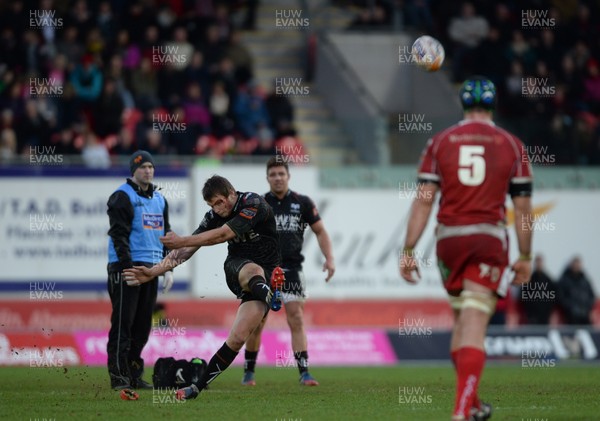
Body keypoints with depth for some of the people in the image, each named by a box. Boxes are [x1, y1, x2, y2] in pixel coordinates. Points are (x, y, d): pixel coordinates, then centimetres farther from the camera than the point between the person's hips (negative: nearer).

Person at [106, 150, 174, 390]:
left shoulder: (159, 199, 19)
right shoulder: (122, 197, -4)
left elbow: (166, 234, 23)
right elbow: (119, 235, -12)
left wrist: (169, 268, 15)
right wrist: (129, 267, -19)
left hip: (151, 268, 7)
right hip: (126, 266, -7)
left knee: (143, 325, 9)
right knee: (123, 322, -7)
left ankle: (134, 374, 15)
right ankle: (118, 376, -7)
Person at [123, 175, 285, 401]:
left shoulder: (254, 204, -15)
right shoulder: (214, 216, 2)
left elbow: (223, 234, -24)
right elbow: (185, 251, 4)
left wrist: (182, 241, -23)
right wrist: (153, 272, -4)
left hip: (265, 273, -3)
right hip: (236, 268, 3)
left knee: (237, 338, -18)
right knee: (253, 271, -38)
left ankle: (199, 386, -12)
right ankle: (268, 294, -75)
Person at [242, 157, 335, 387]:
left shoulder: (302, 203, 6)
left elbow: (320, 231, 11)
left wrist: (329, 258, -1)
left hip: (291, 269, 0)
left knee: (296, 318, -11)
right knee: (256, 322, 2)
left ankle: (304, 372, -13)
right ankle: (249, 372, 15)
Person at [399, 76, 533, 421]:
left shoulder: (440, 142, 6)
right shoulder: (512, 145, 4)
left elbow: (424, 199, 0)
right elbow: (523, 207, 4)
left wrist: (408, 250, 1)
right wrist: (525, 257, 12)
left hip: (449, 238, 2)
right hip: (489, 238, -2)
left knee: (462, 321, 19)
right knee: (475, 325, -8)